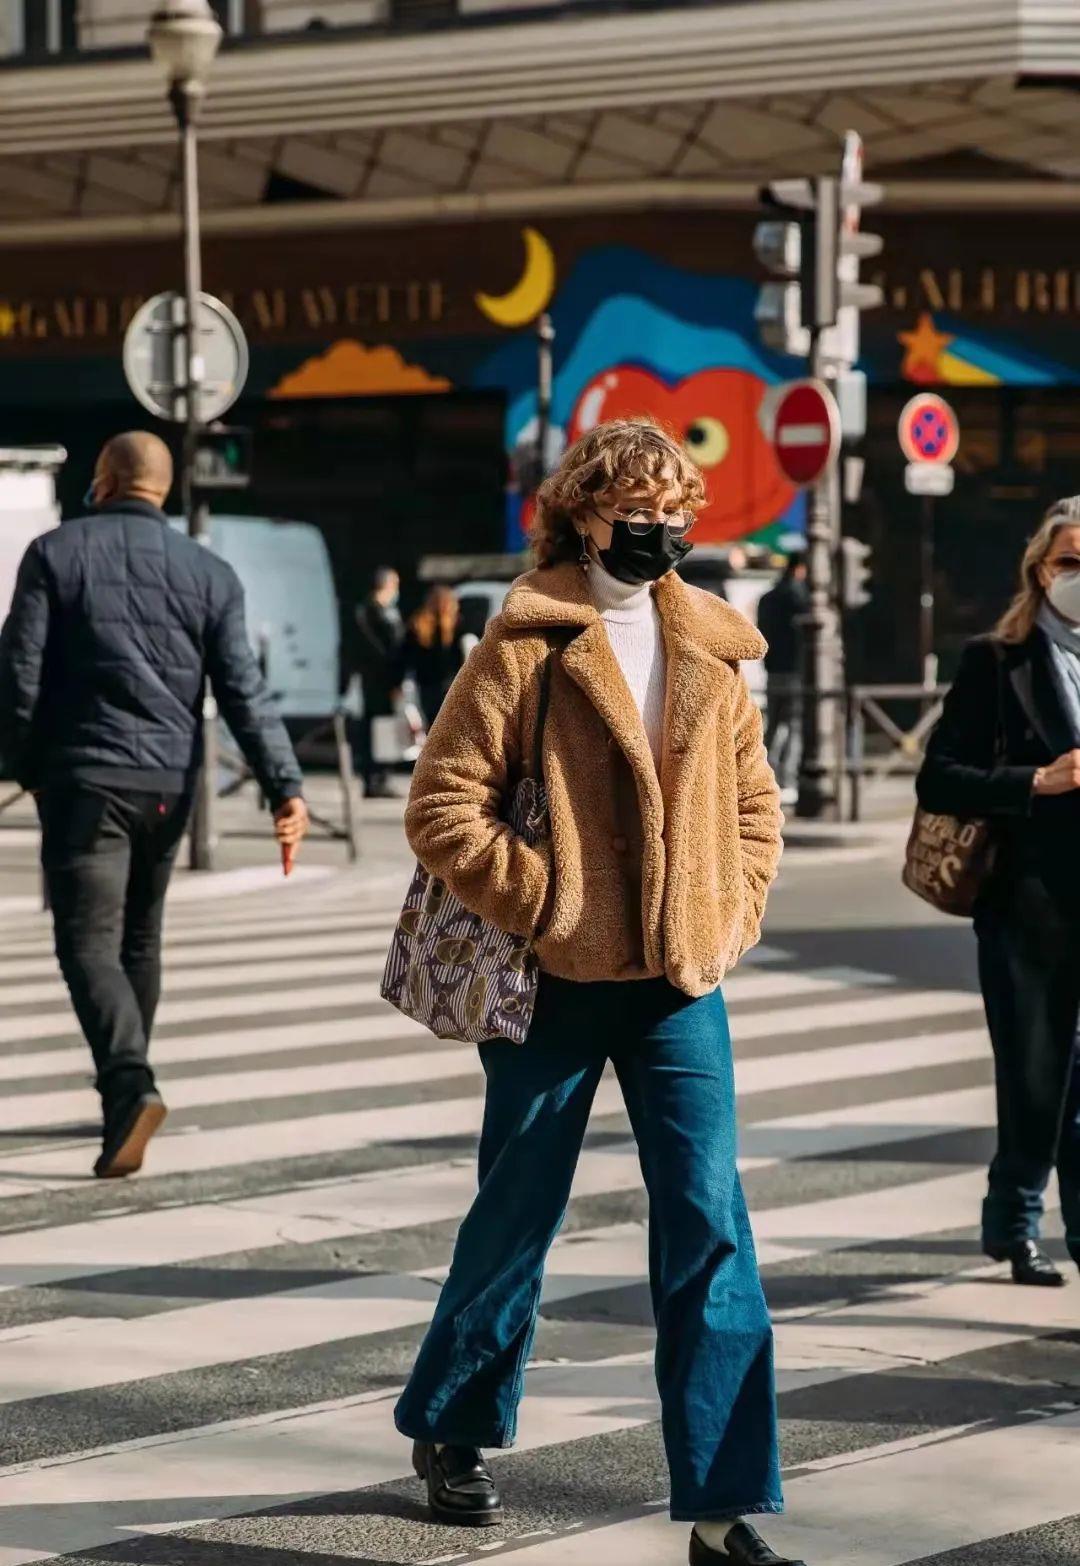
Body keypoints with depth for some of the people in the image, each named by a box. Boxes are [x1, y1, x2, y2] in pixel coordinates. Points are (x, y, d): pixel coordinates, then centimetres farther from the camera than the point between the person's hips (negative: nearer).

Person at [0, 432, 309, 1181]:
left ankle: (130, 1087, -28)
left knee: (90, 942, -6)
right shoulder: (210, 573, 4)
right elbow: (244, 691, -3)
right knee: (139, 937, 19)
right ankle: (122, 1095, 27)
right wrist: (286, 786, -6)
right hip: (169, 782, 4)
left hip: (83, 779, -4)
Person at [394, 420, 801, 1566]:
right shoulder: (527, 646, -7)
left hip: (680, 985, 4)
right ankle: (450, 1430, 34)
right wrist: (540, 906, -14)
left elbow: (754, 802, 18)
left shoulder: (709, 651, 9)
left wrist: (733, 913, 4)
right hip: (557, 985, -3)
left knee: (710, 1231, -6)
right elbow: (443, 807, -11)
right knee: (517, 1217, 10)